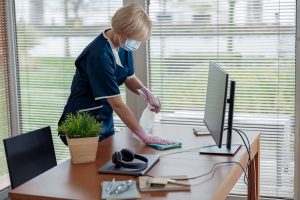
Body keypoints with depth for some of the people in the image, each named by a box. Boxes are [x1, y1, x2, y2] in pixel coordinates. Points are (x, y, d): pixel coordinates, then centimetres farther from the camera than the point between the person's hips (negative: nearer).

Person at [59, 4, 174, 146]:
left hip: (105, 120, 8)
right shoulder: (99, 55, -29)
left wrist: (146, 93, -11)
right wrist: (145, 137, -27)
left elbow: (129, 77, 10)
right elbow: (117, 104, -29)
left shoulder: (124, 45, -4)